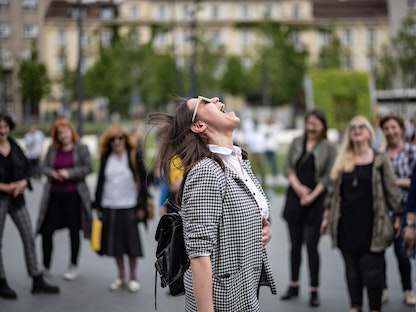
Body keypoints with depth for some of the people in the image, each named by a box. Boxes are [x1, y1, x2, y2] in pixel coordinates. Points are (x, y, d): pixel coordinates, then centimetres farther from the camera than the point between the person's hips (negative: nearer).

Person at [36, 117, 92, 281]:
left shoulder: (81, 149, -2)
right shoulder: (52, 150, 9)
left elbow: (88, 168, -9)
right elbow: (44, 167, 8)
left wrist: (69, 173, -17)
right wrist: (52, 173, -13)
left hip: (73, 195, -3)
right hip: (54, 195, 3)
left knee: (74, 231, 7)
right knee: (46, 230, 2)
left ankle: (73, 266, 21)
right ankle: (45, 266, 17)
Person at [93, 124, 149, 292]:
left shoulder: (134, 156, -3)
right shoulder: (106, 158, 8)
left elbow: (142, 180, -3)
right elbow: (101, 181, 14)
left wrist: (142, 206, -7)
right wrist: (98, 205, 11)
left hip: (129, 206, -3)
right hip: (109, 206, 4)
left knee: (131, 241, 2)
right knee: (115, 242, 8)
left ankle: (133, 277, 15)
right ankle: (121, 277, 21)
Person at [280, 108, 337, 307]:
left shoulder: (328, 148, -1)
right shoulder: (297, 143, 10)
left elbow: (328, 177, -5)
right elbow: (288, 167, 6)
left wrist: (312, 195, -13)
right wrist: (298, 187, -9)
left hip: (316, 201, -4)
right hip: (294, 198, 4)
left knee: (311, 245, -5)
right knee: (295, 244, 10)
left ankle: (314, 291, 3)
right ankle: (294, 286, 20)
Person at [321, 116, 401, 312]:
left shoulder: (380, 160, 0)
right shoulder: (342, 161, 9)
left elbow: (391, 190, 2)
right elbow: (333, 190, 12)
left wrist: (397, 217, 1)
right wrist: (327, 216, 9)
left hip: (371, 224, -3)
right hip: (347, 224, 3)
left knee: (372, 269, -1)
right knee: (351, 268, 8)